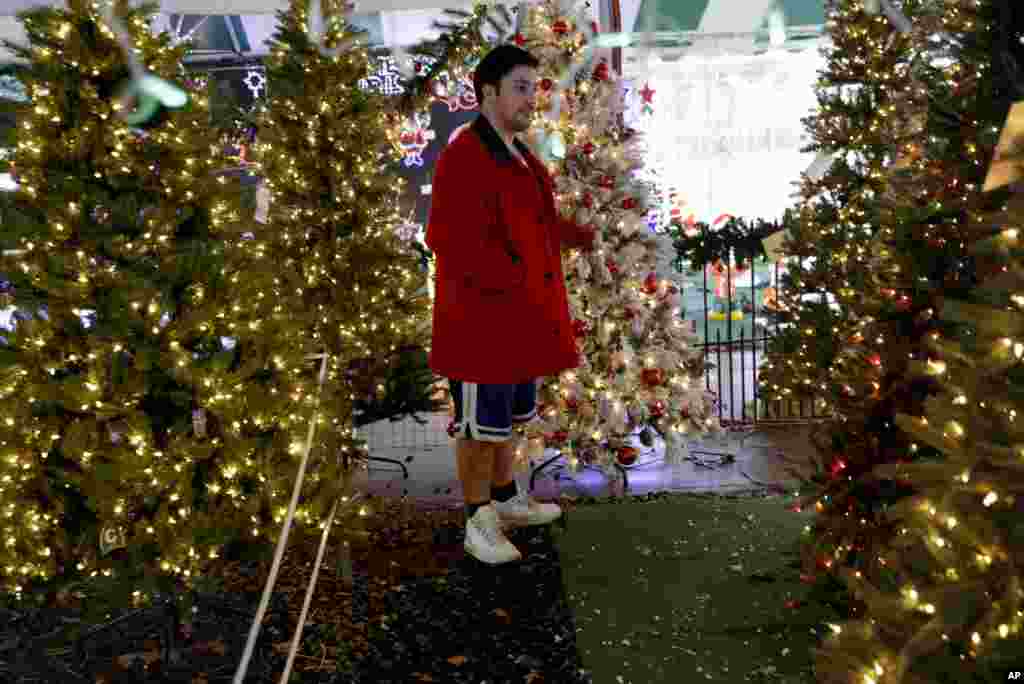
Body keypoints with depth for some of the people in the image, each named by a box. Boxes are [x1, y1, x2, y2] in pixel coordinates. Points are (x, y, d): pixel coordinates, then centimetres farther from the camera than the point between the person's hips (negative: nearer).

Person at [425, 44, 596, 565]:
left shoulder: (516, 155, 13)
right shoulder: (463, 158, -19)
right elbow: (456, 245, -25)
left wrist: (571, 234, 11)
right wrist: (513, 282, -22)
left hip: (519, 315, 10)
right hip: (482, 317, -10)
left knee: (507, 414, 21)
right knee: (480, 423, 2)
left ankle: (506, 499, 38)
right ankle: (479, 524, 17)